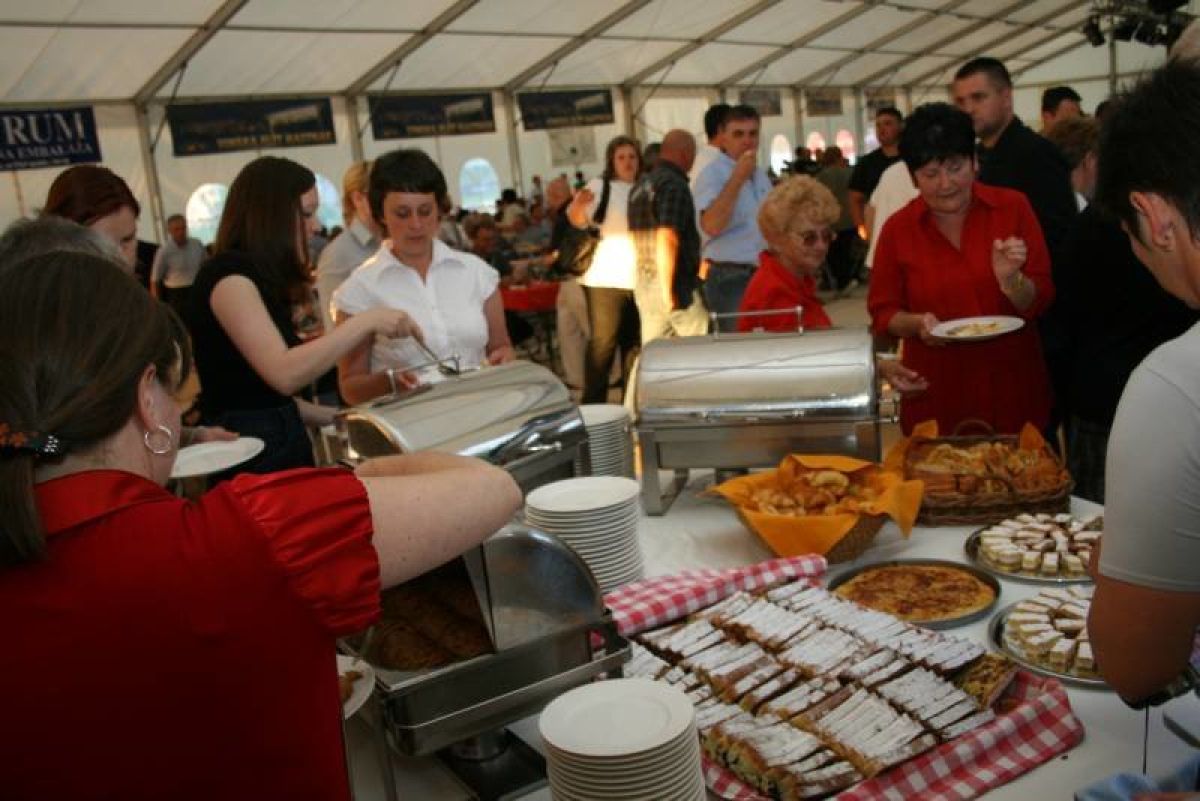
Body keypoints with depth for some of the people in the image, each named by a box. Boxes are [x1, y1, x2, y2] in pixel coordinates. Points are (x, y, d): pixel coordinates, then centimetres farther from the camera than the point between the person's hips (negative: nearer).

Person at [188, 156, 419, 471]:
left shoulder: (258, 275, 15)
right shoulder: (228, 273, -12)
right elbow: (284, 374, -26)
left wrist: (331, 417, 10)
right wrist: (367, 323, -21)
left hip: (283, 440, 9)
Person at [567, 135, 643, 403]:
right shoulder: (600, 186, -1)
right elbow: (578, 221, -14)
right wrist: (578, 205, -34)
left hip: (639, 279, 5)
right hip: (606, 279, -5)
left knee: (634, 343, 10)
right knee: (602, 343, -6)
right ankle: (593, 405, -1)